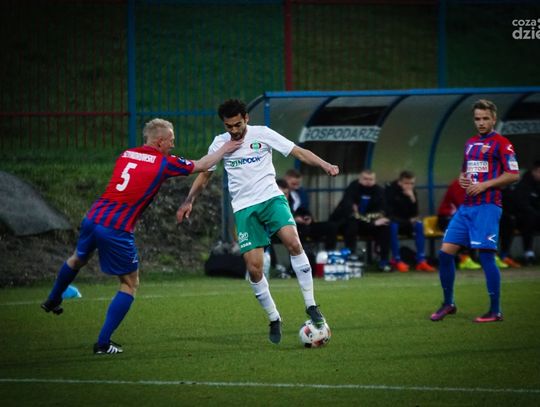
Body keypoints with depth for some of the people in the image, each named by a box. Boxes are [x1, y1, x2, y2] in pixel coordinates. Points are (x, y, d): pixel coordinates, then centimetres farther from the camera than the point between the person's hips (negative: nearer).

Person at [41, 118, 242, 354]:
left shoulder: (126, 155, 12)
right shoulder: (163, 162, -3)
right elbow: (201, 166, 10)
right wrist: (224, 150, 25)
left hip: (93, 217, 6)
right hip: (117, 229, -6)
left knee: (78, 260, 34)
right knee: (130, 284, 9)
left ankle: (53, 301, 57)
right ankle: (103, 343, 5)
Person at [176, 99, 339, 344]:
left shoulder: (262, 135, -2)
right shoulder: (219, 144, 6)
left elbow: (299, 152, -2)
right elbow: (205, 174, 19)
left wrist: (325, 165, -16)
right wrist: (189, 201, 9)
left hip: (271, 198, -2)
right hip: (244, 209, 2)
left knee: (292, 241, -28)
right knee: (254, 267, -8)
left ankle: (311, 306, -20)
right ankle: (274, 320, 11)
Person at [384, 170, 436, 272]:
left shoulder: (412, 192, 0)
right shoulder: (390, 189, -16)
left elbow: (414, 213, -3)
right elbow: (388, 212, -19)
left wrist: (413, 199, -22)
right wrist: (408, 221, -20)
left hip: (405, 222, 5)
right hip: (391, 221, -5)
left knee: (419, 225, -20)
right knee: (393, 226, -37)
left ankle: (421, 261, -24)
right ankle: (397, 260, -28)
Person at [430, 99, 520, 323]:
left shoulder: (501, 143, -5)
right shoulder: (470, 143, 18)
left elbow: (513, 175, -12)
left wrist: (484, 185, -16)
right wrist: (462, 179, 6)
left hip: (487, 207, -7)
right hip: (466, 206, 7)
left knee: (486, 256, -10)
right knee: (445, 252, 2)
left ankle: (495, 311, -1)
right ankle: (448, 303, 15)